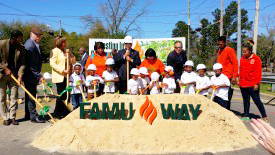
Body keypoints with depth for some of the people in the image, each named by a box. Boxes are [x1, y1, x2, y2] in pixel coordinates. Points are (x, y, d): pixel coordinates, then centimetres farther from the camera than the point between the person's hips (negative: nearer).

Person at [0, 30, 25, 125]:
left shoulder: (21, 48, -2)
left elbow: (22, 63, -3)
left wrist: (20, 75, -13)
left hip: (14, 75, 2)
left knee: (14, 97, 4)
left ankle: (12, 117, 14)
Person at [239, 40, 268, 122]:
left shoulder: (256, 58, -7)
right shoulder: (242, 59, 8)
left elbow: (258, 72, -9)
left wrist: (257, 83, -12)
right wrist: (240, 81, 11)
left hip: (252, 85, -5)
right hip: (243, 84, 5)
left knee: (257, 100, 0)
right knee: (245, 100, 13)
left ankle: (264, 116, 15)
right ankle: (246, 115, 23)